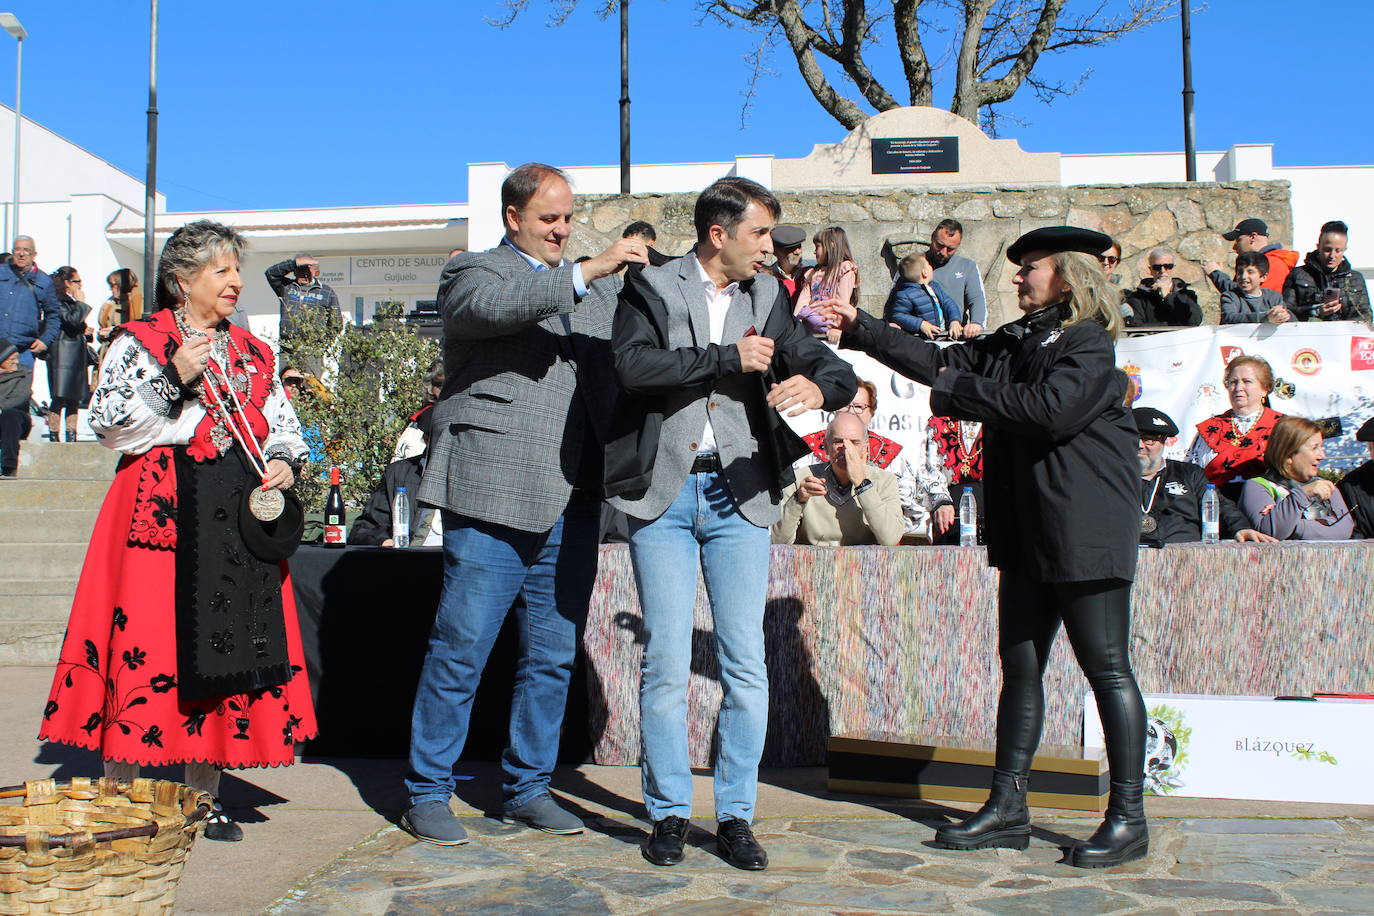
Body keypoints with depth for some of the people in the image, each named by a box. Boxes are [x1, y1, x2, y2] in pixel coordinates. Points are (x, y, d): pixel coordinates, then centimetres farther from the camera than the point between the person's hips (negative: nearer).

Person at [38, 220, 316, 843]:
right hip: (159, 511, -4)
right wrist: (174, 380, -14)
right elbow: (109, 423, -5)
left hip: (239, 516, 4)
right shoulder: (139, 343, 4)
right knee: (144, 644, -7)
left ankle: (203, 796, 13)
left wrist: (284, 464, 1)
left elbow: (284, 427, 22)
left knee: (224, 647, 3)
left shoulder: (254, 355, 18)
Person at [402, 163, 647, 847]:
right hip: (492, 496, -5)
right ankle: (426, 794, 13)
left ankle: (527, 789, 24)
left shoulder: (596, 285, 22)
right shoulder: (471, 273, 4)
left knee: (553, 657, 11)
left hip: (572, 501, 6)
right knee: (460, 652, 0)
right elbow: (496, 306, -19)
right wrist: (589, 271, -24)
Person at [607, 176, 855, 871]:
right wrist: (728, 358, -13)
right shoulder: (651, 288, 3)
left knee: (746, 665, 2)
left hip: (738, 495, 3)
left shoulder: (766, 299, 12)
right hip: (662, 493, -2)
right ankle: (669, 814, 15)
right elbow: (633, 363, -15)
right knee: (665, 663, 1)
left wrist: (816, 384, -16)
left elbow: (838, 373, 8)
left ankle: (735, 816, 14)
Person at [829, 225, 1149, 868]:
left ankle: (1128, 818, 7)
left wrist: (959, 392, -15)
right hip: (1028, 533, 8)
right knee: (1020, 666, 9)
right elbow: (939, 361, 15)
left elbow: (1050, 407, -24)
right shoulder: (1015, 341, 15)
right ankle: (1007, 807, 16)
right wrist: (860, 329, 12)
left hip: (1085, 531, -8)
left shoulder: (1089, 345, -9)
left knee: (1107, 670, -2)